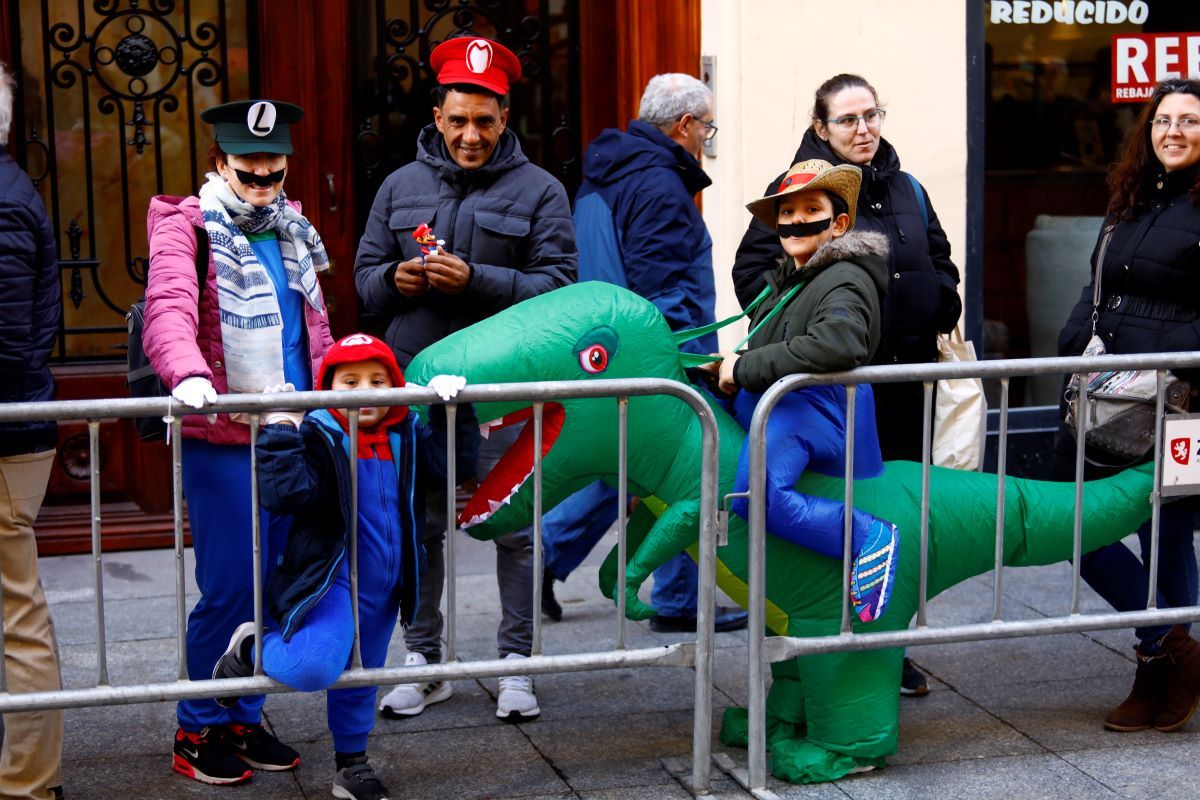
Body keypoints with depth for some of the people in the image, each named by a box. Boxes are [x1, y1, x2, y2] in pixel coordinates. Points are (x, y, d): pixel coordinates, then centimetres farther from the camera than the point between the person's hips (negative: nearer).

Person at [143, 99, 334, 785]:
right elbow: (169, 309, -21)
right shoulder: (188, 226, -5)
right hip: (223, 441, -6)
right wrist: (188, 374, -39)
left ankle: (245, 716, 23)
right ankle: (198, 731, 9)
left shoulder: (291, 230, 16)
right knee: (230, 588, -6)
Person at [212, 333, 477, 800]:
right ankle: (250, 648, 5)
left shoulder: (407, 437, 5)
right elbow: (283, 495, -24)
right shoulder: (317, 437, -13)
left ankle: (351, 763, 36)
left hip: (384, 586, 6)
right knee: (313, 669, -25)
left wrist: (453, 410, -6)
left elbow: (455, 464, 1)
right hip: (332, 580, -6)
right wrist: (280, 430, -27)